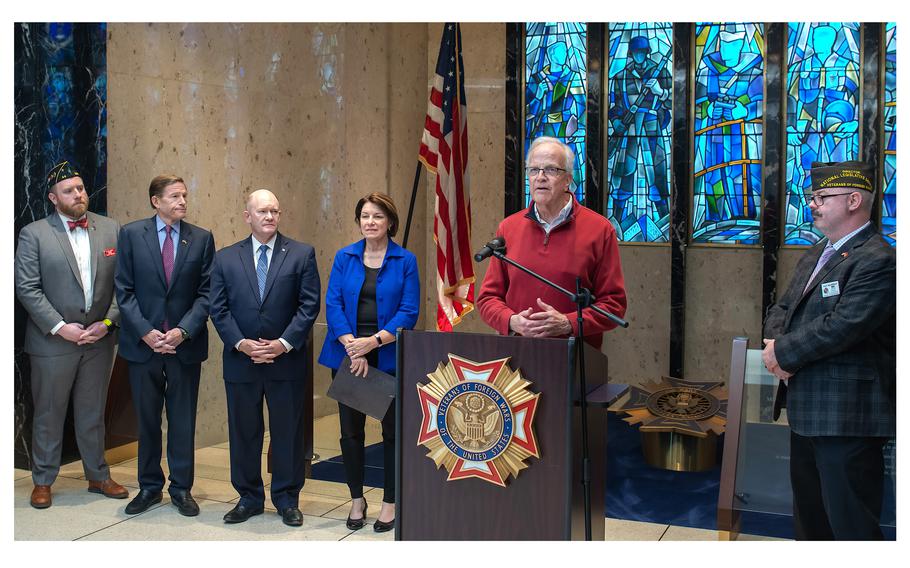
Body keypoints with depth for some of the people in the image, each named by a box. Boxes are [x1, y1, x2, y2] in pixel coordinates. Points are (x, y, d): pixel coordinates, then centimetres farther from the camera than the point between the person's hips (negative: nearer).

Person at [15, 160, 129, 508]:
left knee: (92, 413, 15)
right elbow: (27, 288, -9)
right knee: (48, 414, 9)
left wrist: (107, 322, -8)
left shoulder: (111, 229, 4)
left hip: (99, 339, 3)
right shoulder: (34, 234, -4)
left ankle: (98, 476, 28)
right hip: (53, 342, -2)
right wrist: (60, 327, -15)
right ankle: (43, 481, 24)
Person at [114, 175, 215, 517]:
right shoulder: (131, 234, 1)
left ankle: (181, 488, 19)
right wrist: (146, 332, -12)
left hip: (185, 344, 0)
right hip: (143, 343, 0)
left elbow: (205, 293, 0)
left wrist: (183, 331, -12)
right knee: (147, 420, 10)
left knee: (183, 420, 7)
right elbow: (124, 290, -2)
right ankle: (149, 487, 24)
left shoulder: (201, 239, 2)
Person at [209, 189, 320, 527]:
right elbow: (219, 309, 3)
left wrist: (284, 343, -14)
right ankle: (249, 497, 25)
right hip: (240, 361, 2)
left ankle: (287, 499, 20)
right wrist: (240, 343, -11)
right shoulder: (225, 258, 6)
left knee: (288, 432, 6)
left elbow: (309, 305, -4)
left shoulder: (301, 254, 1)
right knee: (243, 432, 10)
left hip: (287, 360, -1)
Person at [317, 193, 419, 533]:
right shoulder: (344, 257, 6)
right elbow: (333, 304, -2)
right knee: (350, 430, 8)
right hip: (348, 355, 2)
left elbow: (409, 311, -7)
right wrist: (352, 347, -15)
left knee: (393, 429, 6)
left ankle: (390, 503, 19)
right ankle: (357, 500, 24)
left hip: (389, 357, -2)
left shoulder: (405, 261, 0)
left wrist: (373, 341, -19)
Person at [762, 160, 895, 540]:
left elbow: (842, 325, -26)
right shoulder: (815, 255, 15)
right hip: (806, 410, 10)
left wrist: (783, 353, -14)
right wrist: (778, 345, -6)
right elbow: (782, 309, 15)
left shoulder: (877, 260, -16)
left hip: (847, 418, -9)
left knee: (849, 524, 0)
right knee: (809, 518, 22)